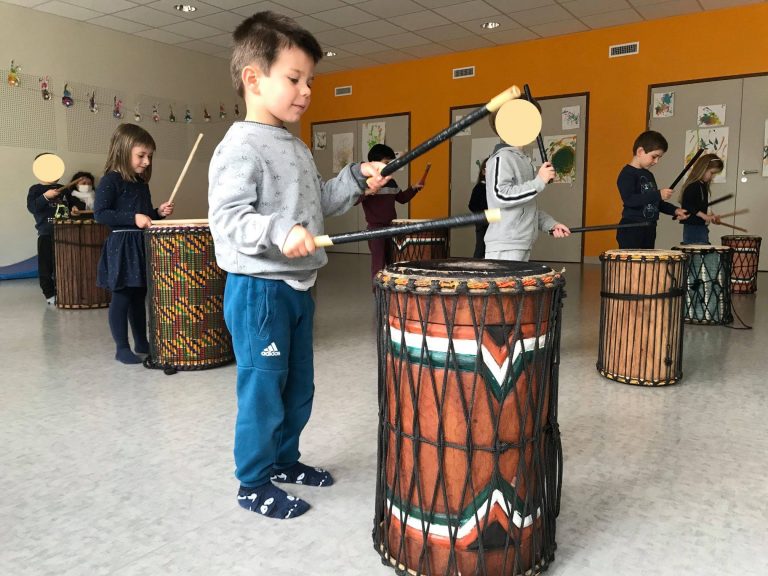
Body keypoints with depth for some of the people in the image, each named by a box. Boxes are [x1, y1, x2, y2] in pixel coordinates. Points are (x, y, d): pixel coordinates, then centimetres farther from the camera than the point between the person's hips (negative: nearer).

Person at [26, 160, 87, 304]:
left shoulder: (64, 189, 12)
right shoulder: (36, 189, -1)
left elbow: (74, 202, 21)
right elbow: (31, 207, -13)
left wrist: (76, 206, -2)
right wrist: (45, 197, -26)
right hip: (46, 234, -4)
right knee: (46, 266, 1)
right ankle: (49, 295, 10)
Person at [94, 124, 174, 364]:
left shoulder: (141, 183, 14)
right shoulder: (110, 180, -11)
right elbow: (100, 214, -18)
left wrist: (158, 213, 4)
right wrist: (133, 218, -24)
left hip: (142, 245, 8)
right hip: (121, 246, -8)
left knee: (139, 295, 15)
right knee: (122, 297, -2)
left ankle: (142, 342, 25)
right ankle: (122, 348, 6)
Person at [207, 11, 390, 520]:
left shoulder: (297, 147, 13)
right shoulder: (241, 147, -15)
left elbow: (316, 203, 22)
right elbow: (226, 218, -24)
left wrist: (355, 179, 9)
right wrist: (279, 232, -38)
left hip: (297, 287, 9)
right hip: (258, 290, -9)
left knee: (300, 386, 18)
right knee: (263, 390, 2)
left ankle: (284, 459, 37)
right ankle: (254, 484, 20)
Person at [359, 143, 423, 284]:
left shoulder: (391, 182, 11)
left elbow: (402, 198, 23)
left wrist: (413, 189, 9)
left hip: (391, 227, 7)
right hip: (375, 228, -7)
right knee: (378, 265, -2)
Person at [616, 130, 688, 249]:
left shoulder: (648, 175, 17)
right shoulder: (627, 174, -11)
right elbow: (629, 200, -25)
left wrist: (674, 210, 13)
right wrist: (658, 194, -26)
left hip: (649, 230, 9)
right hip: (631, 230, -9)